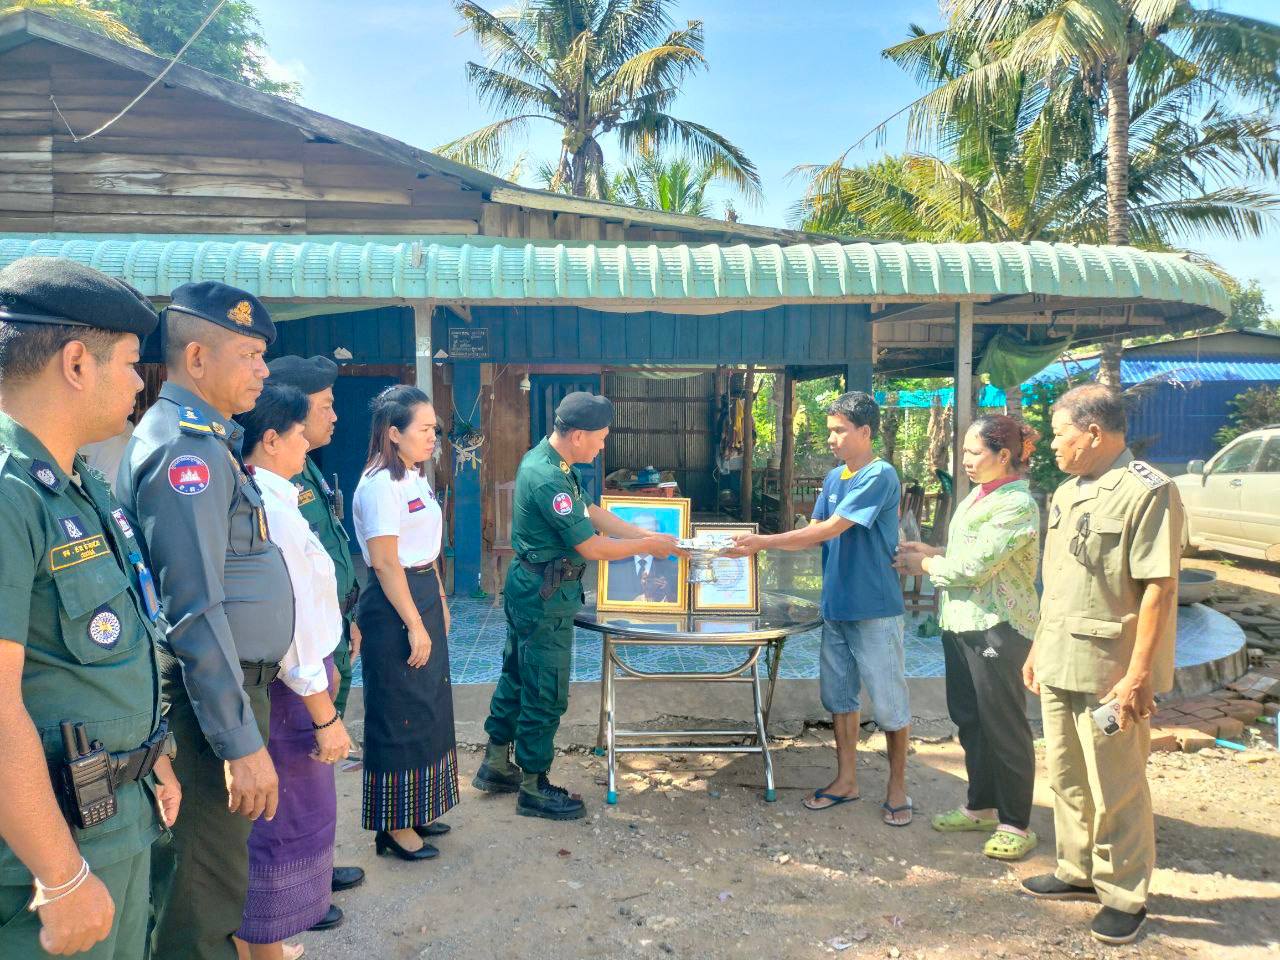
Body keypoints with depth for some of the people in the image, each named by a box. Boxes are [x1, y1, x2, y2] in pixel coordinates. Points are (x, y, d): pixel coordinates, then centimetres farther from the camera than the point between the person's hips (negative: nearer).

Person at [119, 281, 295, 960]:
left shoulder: (205, 438, 13)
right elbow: (195, 611, -23)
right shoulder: (186, 445, -18)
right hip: (210, 694, -10)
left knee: (209, 872, 21)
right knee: (205, 899, 3)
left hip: (232, 680, 10)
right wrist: (241, 743, -22)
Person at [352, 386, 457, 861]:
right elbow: (385, 562, -21)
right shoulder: (381, 485, -19)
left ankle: (416, 810, 33)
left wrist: (440, 602, 19)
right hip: (394, 607, -10)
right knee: (400, 716, 1)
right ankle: (394, 826, 17)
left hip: (423, 596, 10)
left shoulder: (415, 477, 11)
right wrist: (415, 625, -20)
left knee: (428, 709, 18)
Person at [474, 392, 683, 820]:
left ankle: (495, 765, 36)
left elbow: (591, 512, 10)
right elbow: (592, 547, -22)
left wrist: (648, 534, 5)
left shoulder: (550, 461, 5)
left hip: (529, 588, 10)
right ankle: (533, 788, 18)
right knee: (545, 693, 3)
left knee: (517, 676, 21)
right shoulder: (547, 479, -27)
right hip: (546, 596, -10)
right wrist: (648, 546, -10)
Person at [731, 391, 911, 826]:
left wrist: (765, 540, -19)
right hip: (836, 607, 8)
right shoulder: (833, 477, 10)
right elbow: (813, 534, 8)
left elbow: (832, 528, -21)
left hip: (875, 610, -7)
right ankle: (846, 779, 27)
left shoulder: (880, 476, -16)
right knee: (839, 694, 14)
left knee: (889, 702, 4)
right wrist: (759, 546, -5)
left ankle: (897, 786, 20)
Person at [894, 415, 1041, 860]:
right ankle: (981, 806, 32)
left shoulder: (1017, 504, -18)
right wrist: (930, 551, 4)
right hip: (961, 622, 9)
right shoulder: (978, 494, 11)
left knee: (1004, 727, 2)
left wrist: (926, 566, -6)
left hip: (998, 627, -9)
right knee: (968, 719, 17)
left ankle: (1016, 824, 16)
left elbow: (974, 567, -21)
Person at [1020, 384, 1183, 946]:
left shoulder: (1147, 492, -15)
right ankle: (1079, 872, 36)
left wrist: (1138, 675, -21)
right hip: (1059, 666, 9)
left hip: (1109, 673, -8)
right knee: (1066, 778, 19)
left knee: (1116, 790, 5)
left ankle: (1125, 896, 22)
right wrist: (1039, 648, 18)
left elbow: (1159, 588, -19)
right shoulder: (1067, 493, 12)